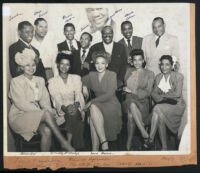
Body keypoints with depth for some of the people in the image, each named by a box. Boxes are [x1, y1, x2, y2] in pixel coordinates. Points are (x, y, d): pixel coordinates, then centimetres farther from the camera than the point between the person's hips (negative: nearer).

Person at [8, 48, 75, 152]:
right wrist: (43, 112, -18)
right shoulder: (16, 81, -2)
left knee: (47, 131, -29)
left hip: (37, 115, 5)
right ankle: (64, 143, -27)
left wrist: (48, 110, -15)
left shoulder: (40, 80, 17)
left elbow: (45, 99, 9)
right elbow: (21, 103, -12)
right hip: (19, 116, -5)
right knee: (46, 114, -31)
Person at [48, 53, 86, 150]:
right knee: (71, 114, -34)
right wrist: (65, 108, -25)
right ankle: (69, 146, -32)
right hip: (61, 110, -1)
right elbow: (57, 99, -4)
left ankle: (68, 144, -35)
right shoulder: (52, 81, 9)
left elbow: (78, 95, 1)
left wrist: (75, 105, -23)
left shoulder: (76, 78, 14)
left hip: (75, 108, 1)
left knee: (74, 114, -34)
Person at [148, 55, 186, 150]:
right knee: (160, 117, -29)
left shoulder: (178, 76, -2)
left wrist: (163, 94, -6)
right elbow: (154, 93, 5)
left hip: (176, 105, -4)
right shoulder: (158, 77, 12)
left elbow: (178, 94, -11)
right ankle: (164, 147, -23)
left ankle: (151, 139, -27)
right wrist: (163, 99, -15)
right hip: (163, 105, 4)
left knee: (157, 109, -31)